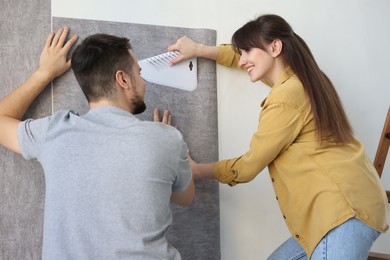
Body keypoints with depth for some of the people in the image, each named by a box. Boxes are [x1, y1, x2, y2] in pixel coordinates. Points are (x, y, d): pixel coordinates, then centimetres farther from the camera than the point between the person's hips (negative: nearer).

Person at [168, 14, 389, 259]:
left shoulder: (286, 96, -14)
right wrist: (199, 50, 28)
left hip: (345, 208, -10)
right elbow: (248, 60, 34)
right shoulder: (297, 78, 15)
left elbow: (249, 166, -6)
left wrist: (196, 170, 8)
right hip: (346, 201, 11)